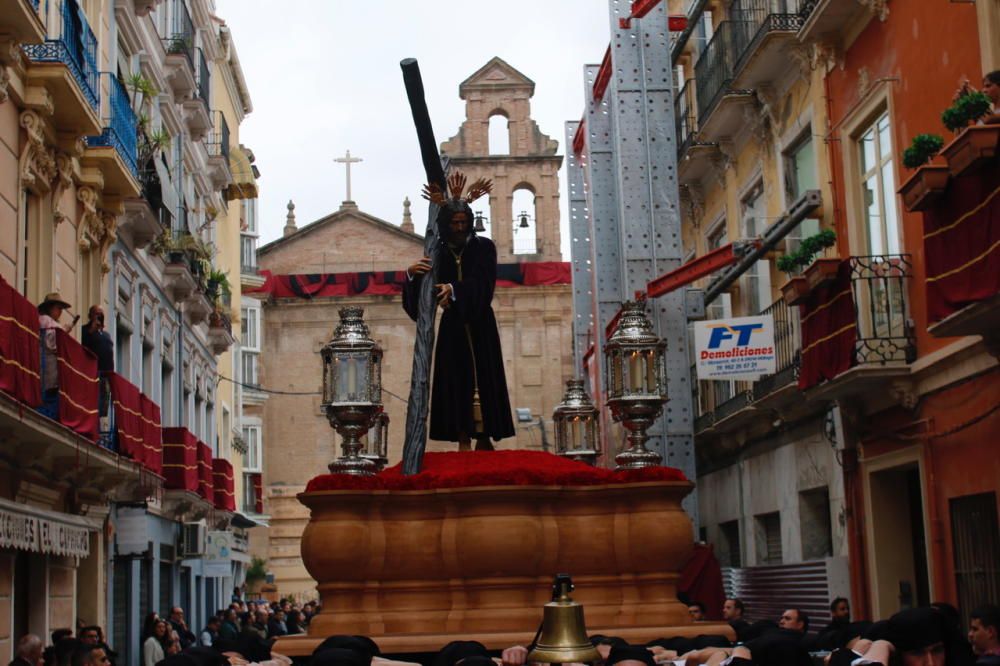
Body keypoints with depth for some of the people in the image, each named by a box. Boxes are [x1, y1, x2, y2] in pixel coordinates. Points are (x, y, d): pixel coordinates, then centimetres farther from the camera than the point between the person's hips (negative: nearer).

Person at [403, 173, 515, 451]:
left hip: (480, 326, -2)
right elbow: (421, 297, 0)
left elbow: (482, 282, -15)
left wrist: (454, 289, -31)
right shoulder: (438, 253, 5)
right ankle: (464, 441, -4)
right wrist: (412, 274, -21)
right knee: (457, 383, -3)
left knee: (483, 380, -5)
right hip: (453, 327, 2)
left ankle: (484, 438, -3)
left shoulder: (483, 247, -1)